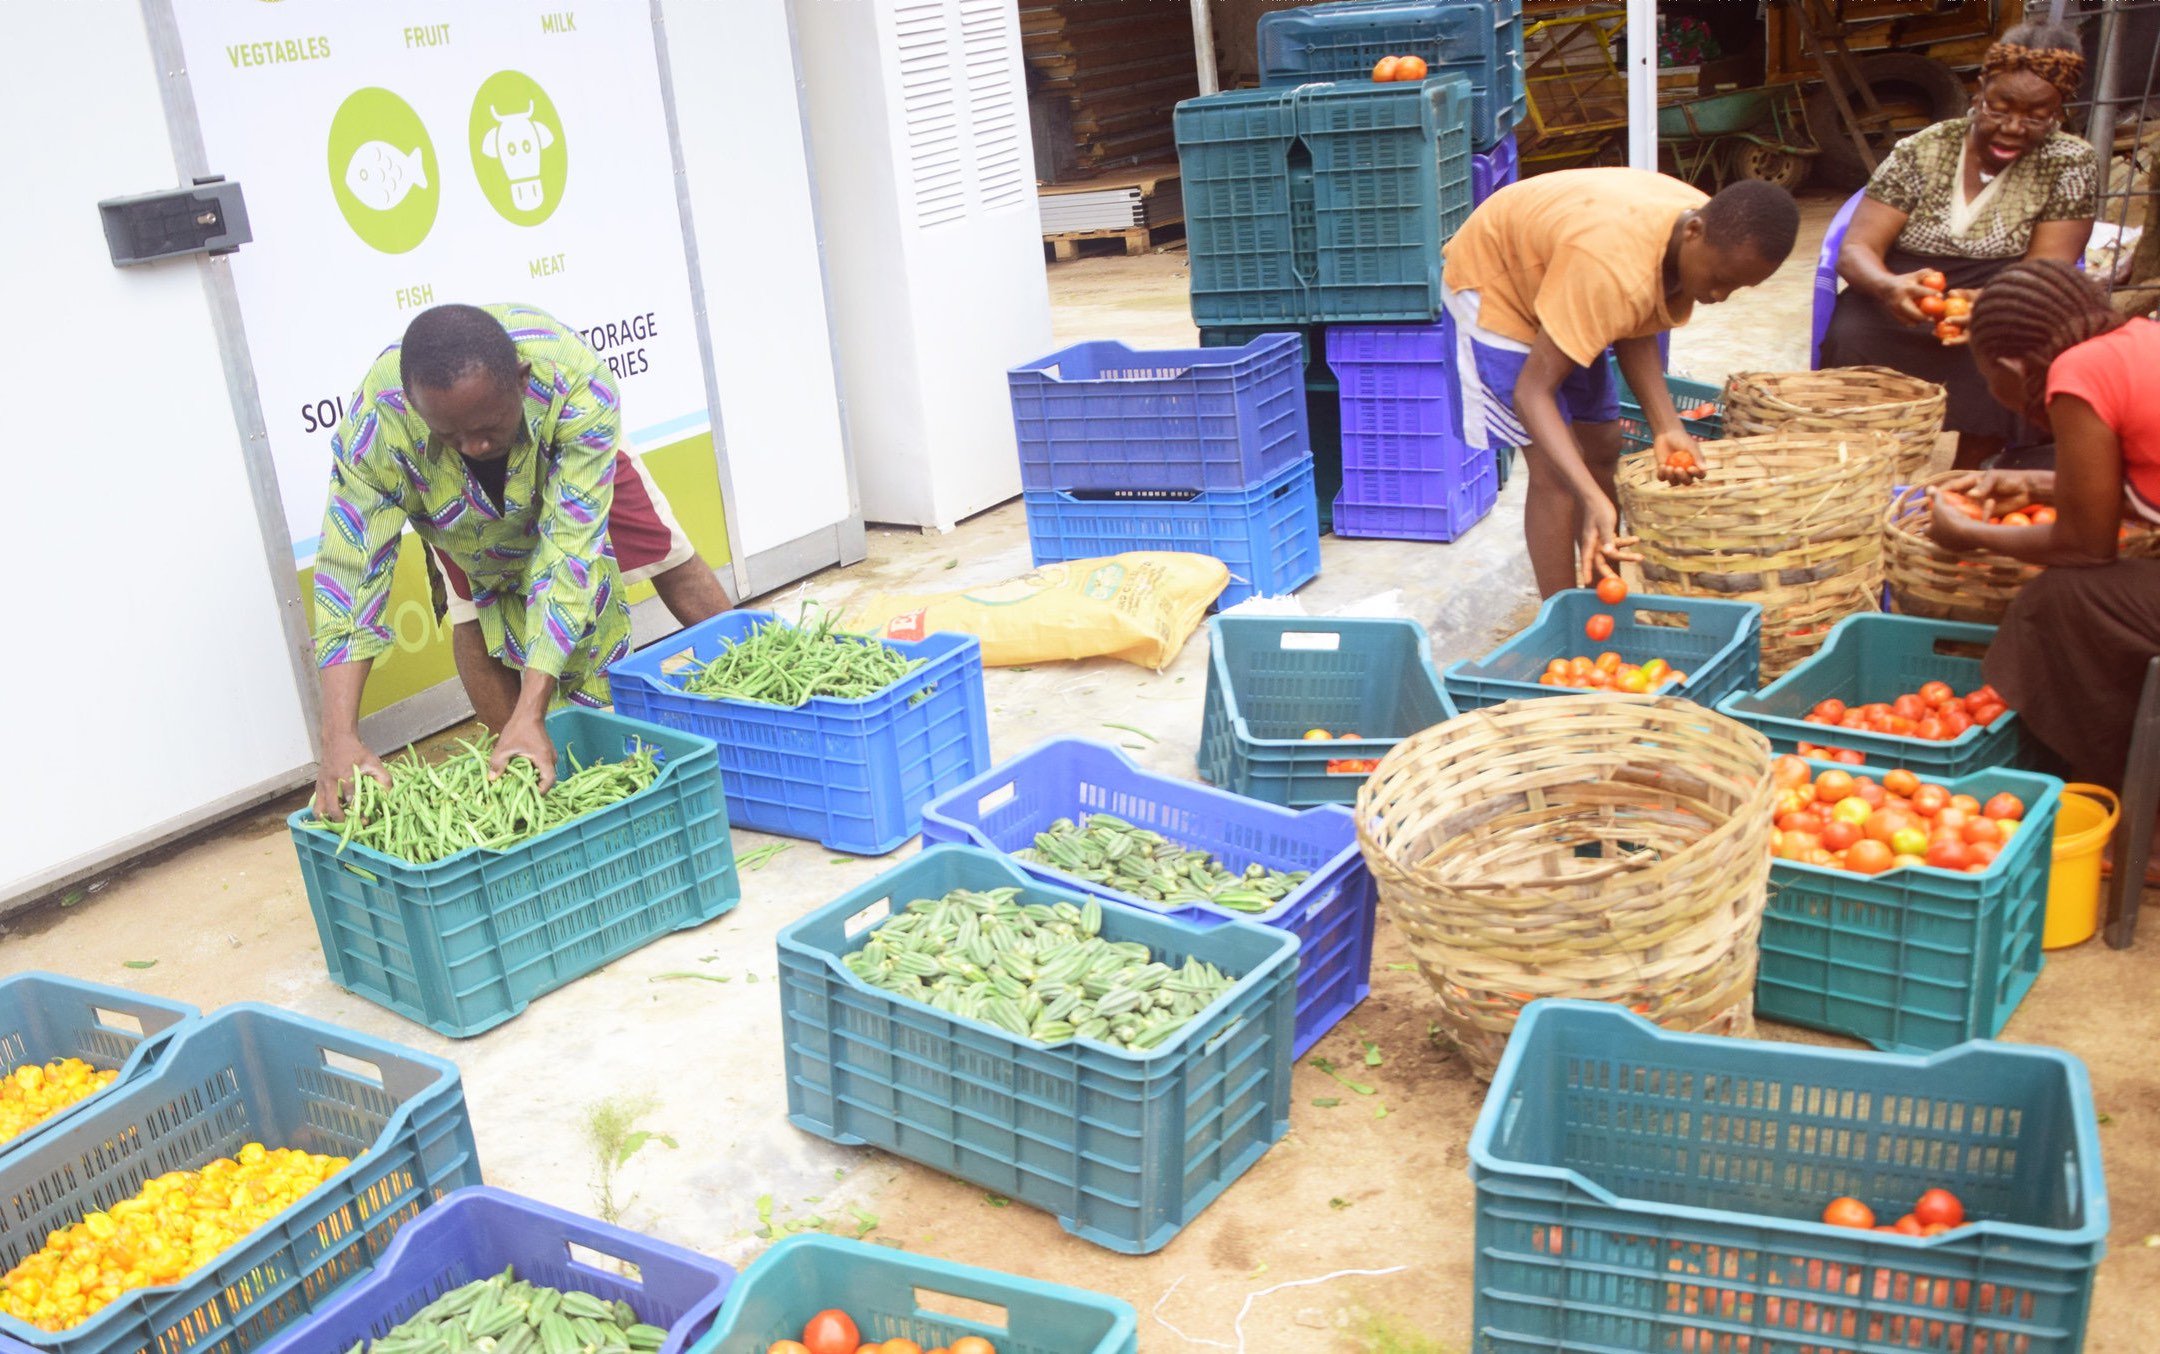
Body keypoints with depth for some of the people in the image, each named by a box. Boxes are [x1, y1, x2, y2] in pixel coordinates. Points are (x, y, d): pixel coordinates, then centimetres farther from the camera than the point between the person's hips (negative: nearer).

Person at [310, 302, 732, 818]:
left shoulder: (579, 386, -47)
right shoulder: (375, 425, -43)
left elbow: (569, 548, -46)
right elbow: (349, 569, -41)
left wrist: (530, 714, -51)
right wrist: (339, 740, -50)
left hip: (573, 464, 0)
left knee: (674, 562, 2)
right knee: (474, 619, -15)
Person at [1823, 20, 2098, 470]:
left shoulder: (2072, 164, 0)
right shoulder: (1920, 151, 0)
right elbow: (1856, 250, -8)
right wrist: (1888, 286, -35)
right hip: (1901, 303, 0)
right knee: (1849, 339, -32)